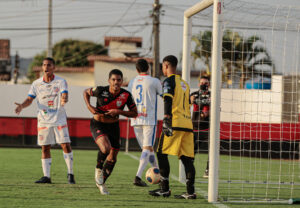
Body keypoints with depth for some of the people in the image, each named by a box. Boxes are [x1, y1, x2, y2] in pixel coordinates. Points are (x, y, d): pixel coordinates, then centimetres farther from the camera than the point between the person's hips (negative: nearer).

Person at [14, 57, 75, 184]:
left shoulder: (61, 82, -2)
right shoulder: (36, 84, 5)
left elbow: (64, 95, -16)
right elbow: (30, 99, 4)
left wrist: (64, 99, -40)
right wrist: (22, 106, -17)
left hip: (59, 120, -2)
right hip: (43, 120, 2)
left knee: (66, 145, -8)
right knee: (45, 148, 1)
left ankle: (70, 174, 3)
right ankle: (46, 176, 5)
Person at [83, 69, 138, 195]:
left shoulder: (126, 95, -14)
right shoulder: (101, 91, -18)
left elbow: (134, 113, -6)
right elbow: (86, 92, 3)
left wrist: (118, 112, -21)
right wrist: (89, 106, -14)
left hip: (113, 126, 4)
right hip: (98, 124, -4)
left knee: (112, 158, 9)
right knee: (105, 148, -30)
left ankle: (101, 183, 32)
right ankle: (98, 168, 1)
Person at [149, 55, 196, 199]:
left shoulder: (169, 81, 0)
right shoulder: (184, 83, 24)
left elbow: (168, 101, -13)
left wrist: (166, 120, -20)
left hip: (175, 123, -7)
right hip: (187, 123, 7)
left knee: (162, 154, 1)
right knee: (187, 158, 3)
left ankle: (164, 189, -2)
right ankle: (190, 191, -4)